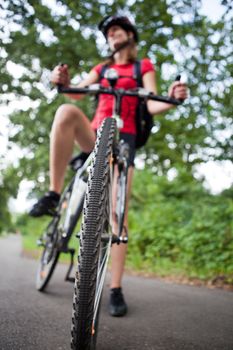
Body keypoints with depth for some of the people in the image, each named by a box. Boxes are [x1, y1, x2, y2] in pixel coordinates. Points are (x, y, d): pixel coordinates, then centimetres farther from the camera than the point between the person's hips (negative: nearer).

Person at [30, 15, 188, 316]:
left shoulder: (143, 67, 14)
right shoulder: (101, 69, 23)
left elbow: (152, 106, -1)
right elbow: (77, 92, 5)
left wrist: (171, 99, -24)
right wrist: (63, 80, -19)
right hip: (94, 137, 3)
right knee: (67, 111, -31)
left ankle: (115, 289, -10)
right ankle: (53, 195, -29)